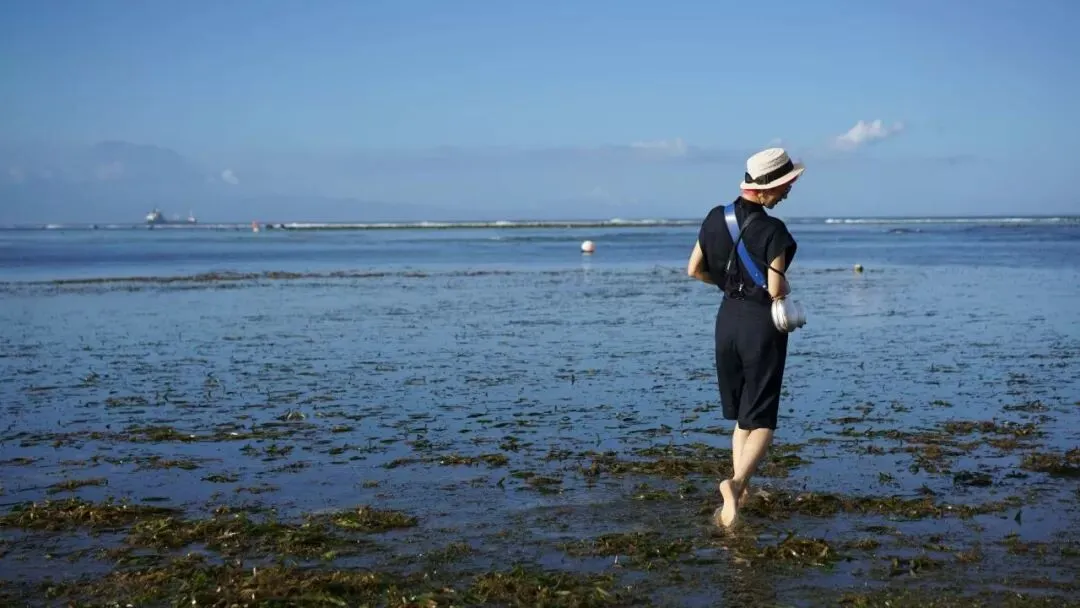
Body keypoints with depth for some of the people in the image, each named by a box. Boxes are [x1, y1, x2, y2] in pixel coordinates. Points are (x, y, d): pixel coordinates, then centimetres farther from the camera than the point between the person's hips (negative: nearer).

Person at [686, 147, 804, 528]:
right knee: (761, 421, -1)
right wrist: (785, 287, 5)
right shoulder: (772, 231, -17)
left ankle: (739, 492, 15)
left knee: (741, 416, 18)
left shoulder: (716, 218, 1)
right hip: (762, 322, -6)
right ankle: (736, 482, -22)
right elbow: (777, 290, -17)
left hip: (728, 317, 6)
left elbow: (694, 270, 7)